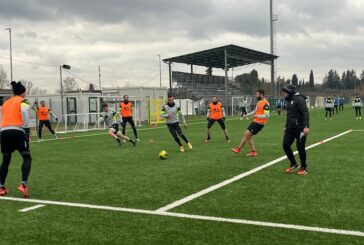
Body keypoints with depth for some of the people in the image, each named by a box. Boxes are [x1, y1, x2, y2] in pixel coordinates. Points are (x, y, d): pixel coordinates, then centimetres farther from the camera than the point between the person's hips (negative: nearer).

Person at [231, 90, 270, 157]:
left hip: (259, 123, -10)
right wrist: (247, 115, 22)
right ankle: (253, 152, 14)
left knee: (246, 134, -8)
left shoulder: (265, 104, -18)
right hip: (255, 121, 10)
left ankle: (238, 149, 4)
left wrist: (257, 116, -30)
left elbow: (267, 115, -23)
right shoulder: (259, 102, 12)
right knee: (248, 135, 9)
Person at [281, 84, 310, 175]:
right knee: (285, 145, 2)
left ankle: (303, 168, 17)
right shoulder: (289, 100, 14)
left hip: (300, 129, -8)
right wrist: (286, 126, 28)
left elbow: (305, 113, -21)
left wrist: (306, 126, -29)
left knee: (300, 148, 0)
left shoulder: (299, 99, -14)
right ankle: (293, 164, 21)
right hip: (290, 128, 8)